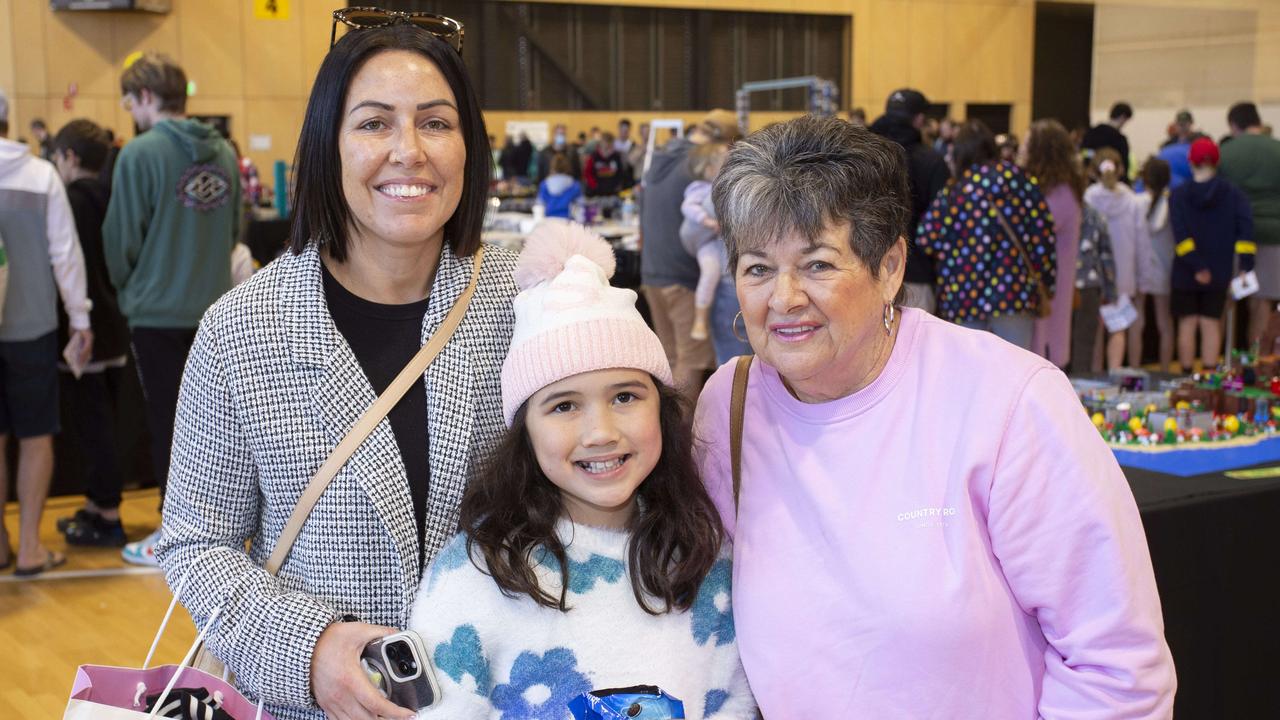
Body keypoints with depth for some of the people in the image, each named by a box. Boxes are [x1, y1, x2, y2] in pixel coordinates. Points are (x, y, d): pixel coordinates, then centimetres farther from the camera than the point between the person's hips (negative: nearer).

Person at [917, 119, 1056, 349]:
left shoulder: (952, 190, -2)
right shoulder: (1013, 176, 1)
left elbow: (926, 237, -11)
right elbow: (1042, 228, -2)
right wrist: (1045, 282, 6)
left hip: (963, 296, 0)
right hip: (1014, 293, 0)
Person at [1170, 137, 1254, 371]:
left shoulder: (1178, 195, -5)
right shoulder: (1231, 192, -2)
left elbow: (1181, 235, -17)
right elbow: (1245, 226, -12)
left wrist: (1196, 266, -17)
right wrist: (1244, 265, -12)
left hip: (1186, 273, -1)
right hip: (1220, 272, 1)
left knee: (1187, 324, 7)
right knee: (1211, 323, 7)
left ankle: (1186, 375, 11)